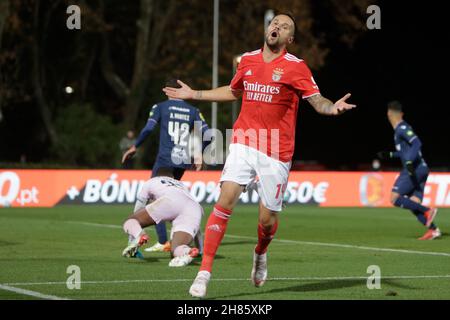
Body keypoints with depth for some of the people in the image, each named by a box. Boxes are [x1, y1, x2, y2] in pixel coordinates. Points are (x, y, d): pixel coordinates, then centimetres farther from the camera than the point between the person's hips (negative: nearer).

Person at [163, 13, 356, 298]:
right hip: (243, 144, 2)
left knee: (268, 220, 2)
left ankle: (260, 254, 38)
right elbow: (233, 91, 28)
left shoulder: (296, 67, -3)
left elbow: (317, 101, -5)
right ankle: (205, 272, -14)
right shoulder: (248, 60, 10)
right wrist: (194, 94, 30)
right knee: (225, 201, -16)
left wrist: (332, 107, -28)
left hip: (276, 153, -2)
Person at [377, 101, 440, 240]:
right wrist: (390, 155, 33)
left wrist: (409, 162, -31)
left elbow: (417, 143, -23)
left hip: (414, 170, -9)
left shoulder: (402, 128, -10)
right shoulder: (401, 129, 19)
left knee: (395, 199, -10)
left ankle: (427, 211, -15)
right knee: (413, 205, 3)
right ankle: (433, 229, -8)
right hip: (421, 169, 9)